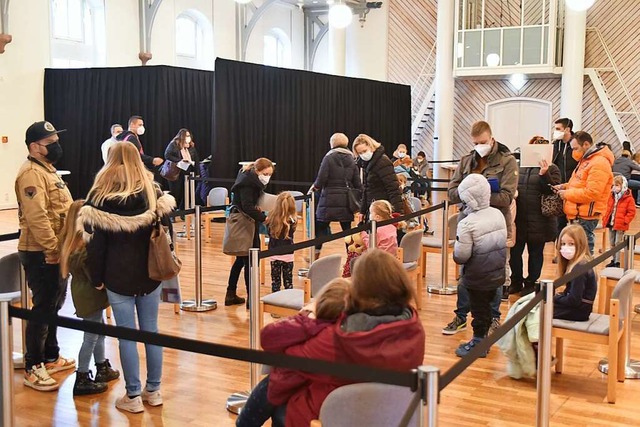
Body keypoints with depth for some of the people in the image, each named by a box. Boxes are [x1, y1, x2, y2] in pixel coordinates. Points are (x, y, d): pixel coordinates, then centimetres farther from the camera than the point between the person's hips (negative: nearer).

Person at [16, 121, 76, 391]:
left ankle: (51, 357, 32)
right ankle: (33, 369, 6)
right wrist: (52, 249, -26)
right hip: (41, 254, -10)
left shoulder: (47, 169, 16)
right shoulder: (31, 173, -17)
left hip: (55, 251, 10)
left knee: (54, 304, 18)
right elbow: (36, 217, -27)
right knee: (43, 308, -4)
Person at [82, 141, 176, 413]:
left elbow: (96, 242, -8)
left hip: (118, 276, -3)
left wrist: (97, 277, 1)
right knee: (151, 331, 12)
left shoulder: (101, 196, -9)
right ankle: (153, 390, 22)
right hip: (150, 273, 4)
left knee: (126, 335, 4)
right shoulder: (153, 192, 3)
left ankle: (133, 396, 12)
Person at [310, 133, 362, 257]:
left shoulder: (329, 157, -5)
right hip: (346, 201, 4)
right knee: (347, 230, 8)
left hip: (329, 200, -4)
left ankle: (315, 256, 13)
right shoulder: (351, 160, 8)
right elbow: (357, 184, 5)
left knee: (320, 228, 9)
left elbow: (321, 180, -12)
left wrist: (314, 187, 8)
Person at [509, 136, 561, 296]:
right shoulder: (520, 166, 9)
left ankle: (531, 283, 23)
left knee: (535, 253, 9)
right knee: (514, 251, 8)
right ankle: (516, 282, 24)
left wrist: (544, 174, -24)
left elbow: (553, 190, -12)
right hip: (518, 218, 3)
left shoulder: (551, 169, 0)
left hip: (538, 220, -3)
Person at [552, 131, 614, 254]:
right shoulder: (585, 160, 17)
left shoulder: (599, 163, -17)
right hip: (578, 215, 10)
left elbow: (592, 193, -24)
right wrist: (565, 186, 10)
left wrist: (567, 194, -15)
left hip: (585, 217, -10)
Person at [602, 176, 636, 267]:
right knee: (612, 243, 14)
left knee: (618, 244, -1)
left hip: (620, 225, -6)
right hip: (611, 224, 6)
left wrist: (624, 221, -17)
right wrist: (605, 219, 7)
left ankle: (617, 262, 7)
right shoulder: (611, 196, 8)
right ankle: (613, 260, 26)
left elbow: (632, 212, -10)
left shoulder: (628, 198, -10)